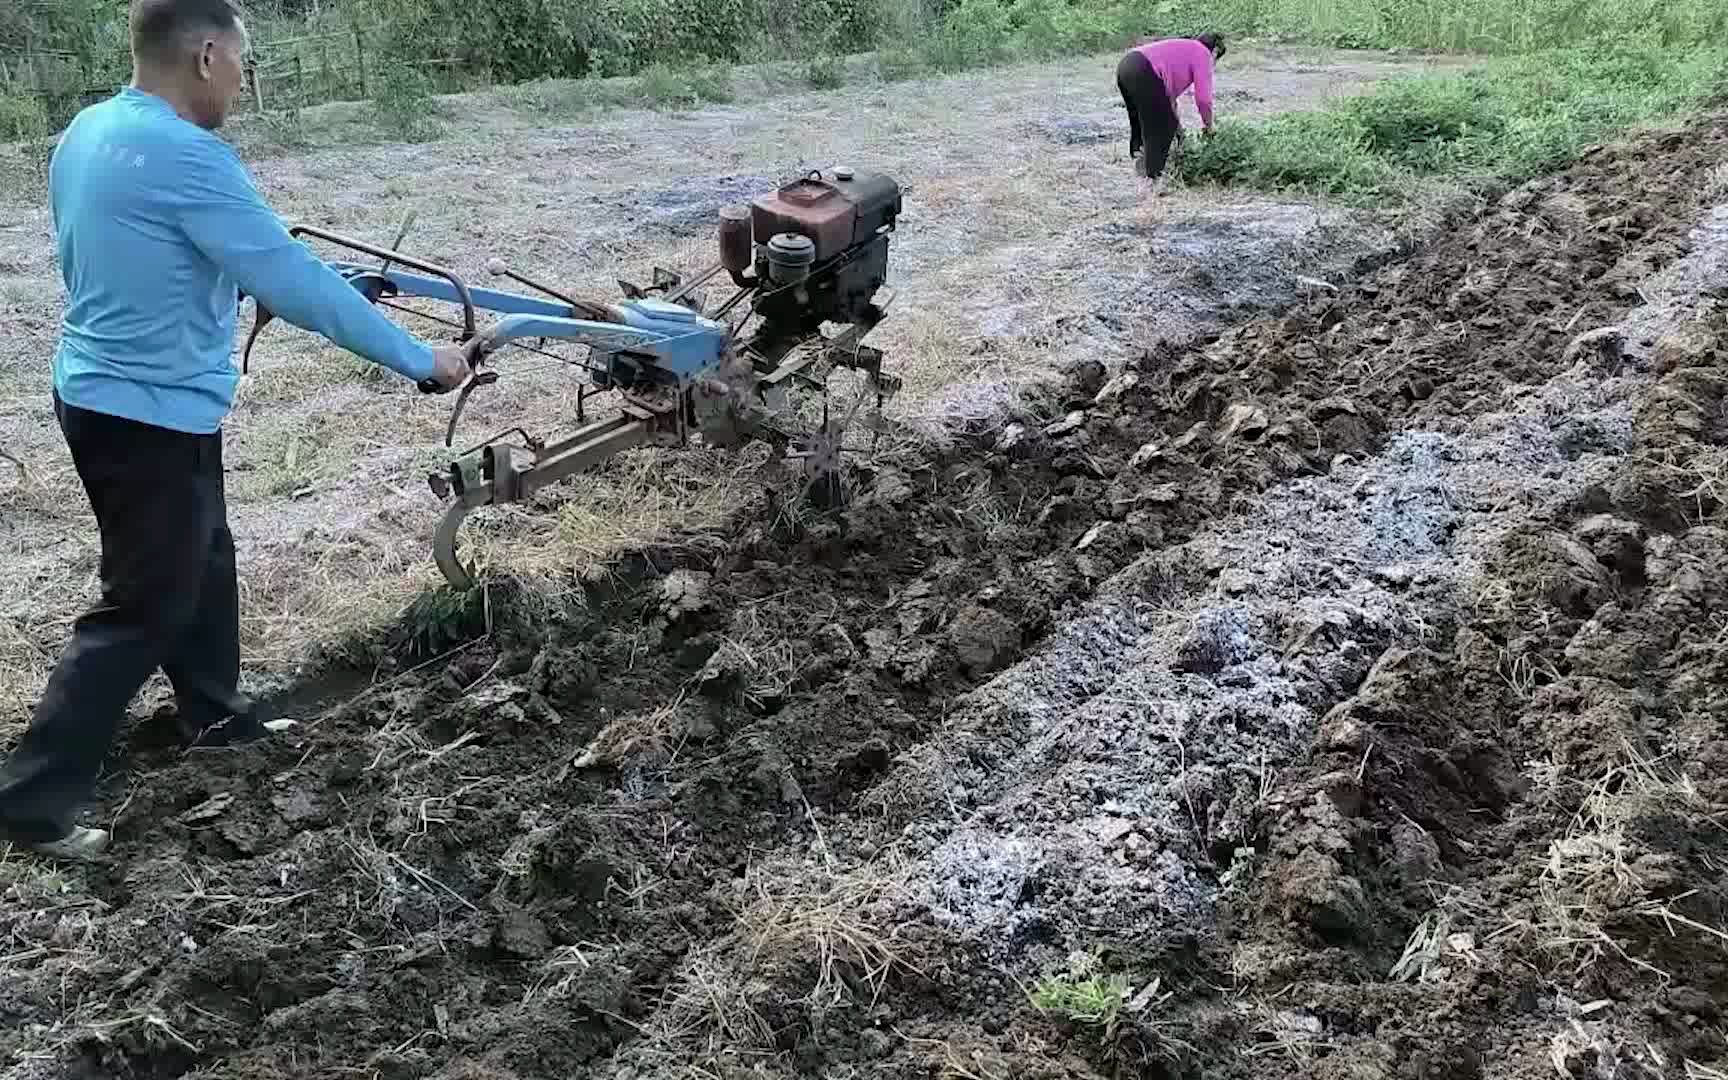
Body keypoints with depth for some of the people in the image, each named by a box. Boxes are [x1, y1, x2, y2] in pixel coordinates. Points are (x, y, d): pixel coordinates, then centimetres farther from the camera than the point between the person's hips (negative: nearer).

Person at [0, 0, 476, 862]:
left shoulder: (87, 131, 5)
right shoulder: (185, 157, -25)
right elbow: (297, 284, -25)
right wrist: (421, 360, -18)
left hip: (102, 393, 10)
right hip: (151, 414, -10)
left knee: (201, 562, 24)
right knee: (142, 608, 2)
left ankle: (215, 717, 41)